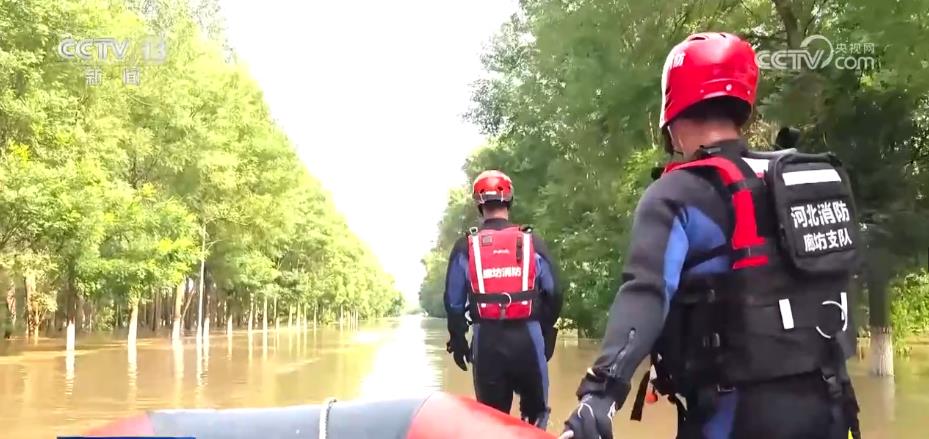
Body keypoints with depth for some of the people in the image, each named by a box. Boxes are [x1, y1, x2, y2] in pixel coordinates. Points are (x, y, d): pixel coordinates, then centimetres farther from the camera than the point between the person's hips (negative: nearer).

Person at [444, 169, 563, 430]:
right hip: (527, 336, 0)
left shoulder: (465, 247, 2)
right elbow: (553, 294, 7)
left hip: (487, 339, 1)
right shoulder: (532, 242, 2)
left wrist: (457, 340, 18)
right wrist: (548, 335, 19)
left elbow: (453, 302, 6)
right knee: (535, 412, 16)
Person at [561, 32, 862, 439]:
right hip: (827, 402, 6)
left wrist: (601, 390, -34)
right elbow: (824, 281, 16)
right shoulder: (815, 180, 10)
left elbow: (647, 293, -25)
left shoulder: (677, 194, -10)